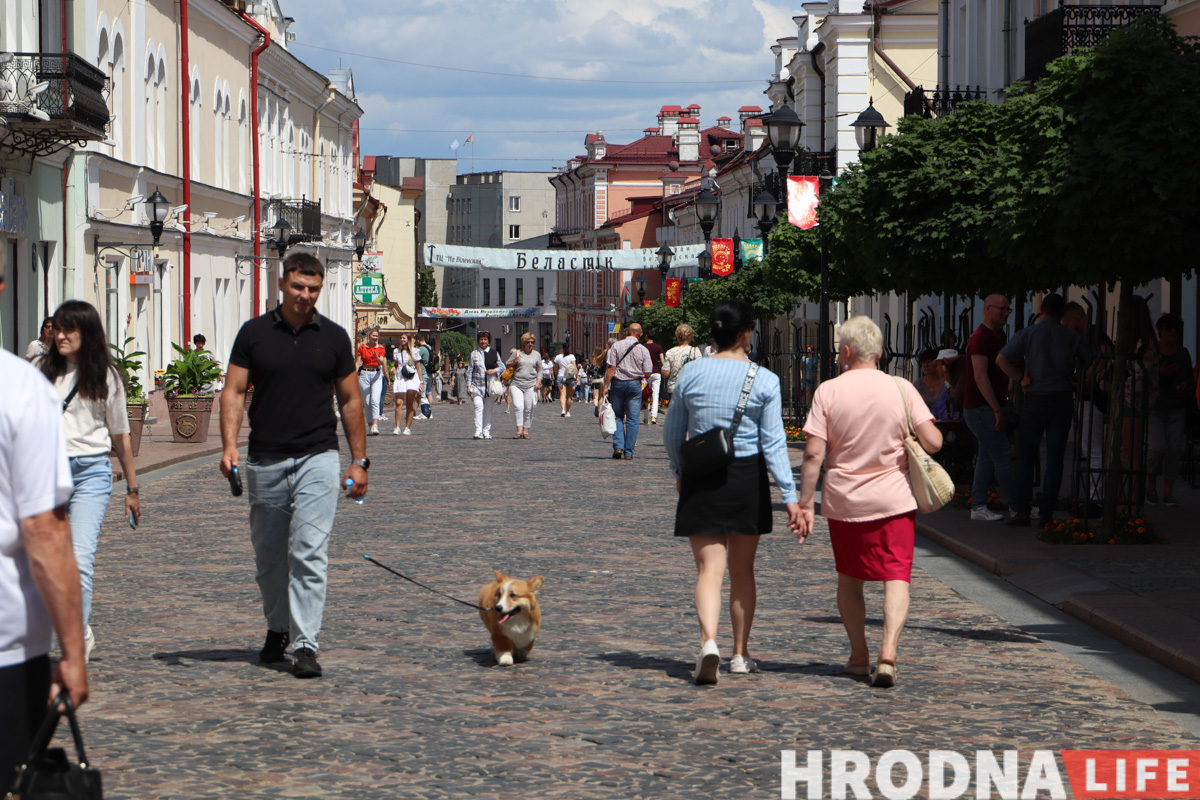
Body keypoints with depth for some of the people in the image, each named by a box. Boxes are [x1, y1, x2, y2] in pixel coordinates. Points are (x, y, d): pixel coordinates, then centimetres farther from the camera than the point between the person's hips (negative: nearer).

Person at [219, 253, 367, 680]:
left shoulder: (334, 337, 4)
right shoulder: (254, 333, 3)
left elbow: (350, 400, 10)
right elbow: (234, 391, 1)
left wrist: (359, 461, 7)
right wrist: (229, 446, -13)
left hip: (317, 457, -1)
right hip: (265, 461, 1)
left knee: (309, 552, -12)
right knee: (269, 556, 12)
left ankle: (305, 645, -12)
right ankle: (278, 628, 32)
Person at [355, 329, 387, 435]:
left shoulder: (380, 348, 6)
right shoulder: (362, 347, 6)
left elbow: (382, 362, -8)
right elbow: (357, 362, 4)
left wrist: (377, 357, -29)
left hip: (376, 375, -1)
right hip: (364, 374, 1)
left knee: (375, 401, -15)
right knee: (367, 402, 2)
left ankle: (375, 425, -25)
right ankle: (370, 425, 10)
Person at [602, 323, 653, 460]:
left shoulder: (616, 346, -3)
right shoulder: (643, 350, -2)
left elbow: (611, 368, -8)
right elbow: (647, 374, -2)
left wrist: (606, 386, -5)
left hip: (618, 383, 0)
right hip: (635, 384, 0)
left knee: (618, 416, 12)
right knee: (632, 419, 4)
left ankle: (618, 446, -3)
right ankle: (628, 452, 3)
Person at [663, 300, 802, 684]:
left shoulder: (691, 375, -1)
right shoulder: (764, 381, -7)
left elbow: (672, 435, 7)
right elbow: (773, 443, -9)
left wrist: (680, 473, 25)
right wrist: (790, 496, -7)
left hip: (700, 480, 0)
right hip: (747, 478, 0)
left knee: (709, 569, -1)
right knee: (742, 570, 14)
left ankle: (708, 641, -26)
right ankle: (740, 655, 23)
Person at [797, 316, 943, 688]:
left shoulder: (827, 391, -6)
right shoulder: (902, 389, -4)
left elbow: (813, 454, -10)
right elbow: (933, 442, -8)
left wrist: (804, 504, -5)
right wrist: (909, 445, 14)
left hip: (843, 501, 0)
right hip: (894, 501, 0)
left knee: (849, 578, 17)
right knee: (896, 576, -1)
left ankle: (858, 655, 22)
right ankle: (888, 652, -19)